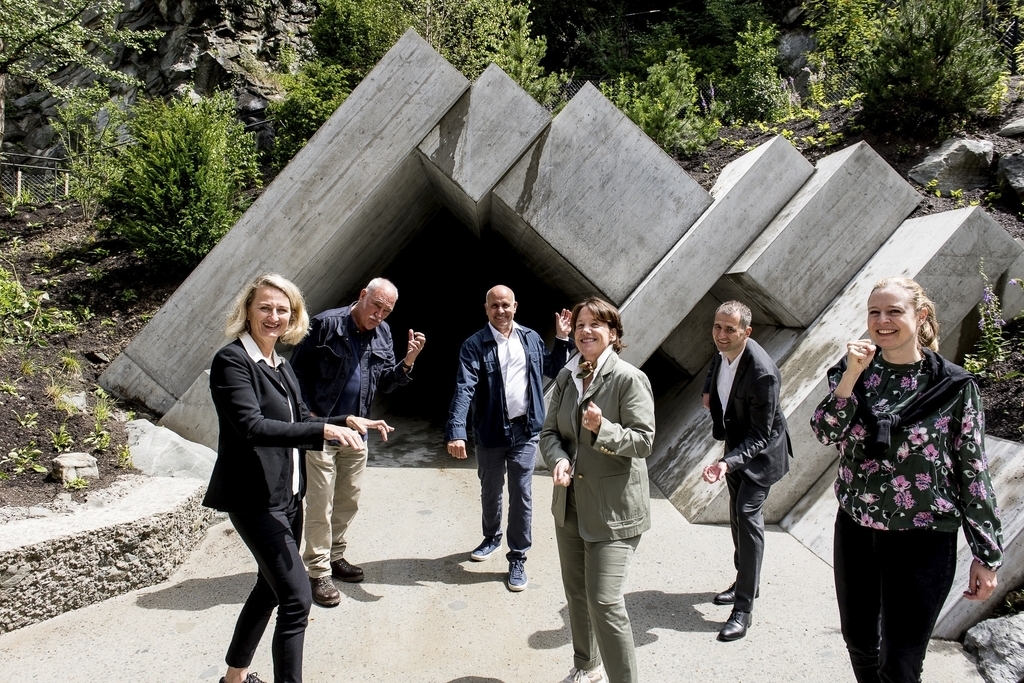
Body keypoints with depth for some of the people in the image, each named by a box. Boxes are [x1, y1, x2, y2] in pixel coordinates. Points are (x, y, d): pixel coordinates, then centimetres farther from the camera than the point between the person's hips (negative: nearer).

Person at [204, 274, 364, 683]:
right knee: (297, 599, -10)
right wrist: (323, 429, -30)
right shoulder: (232, 361, -14)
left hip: (287, 494, 9)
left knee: (271, 587, 21)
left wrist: (344, 422, 1)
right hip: (255, 498, -9)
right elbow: (252, 427, -26)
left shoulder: (280, 365, 11)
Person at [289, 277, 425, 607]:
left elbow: (385, 382, 6)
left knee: (349, 500, 14)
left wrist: (408, 361, -12)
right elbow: (298, 370, -9)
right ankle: (318, 572, 12)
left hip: (356, 430, 6)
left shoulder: (382, 333, 4)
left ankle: (335, 556, 31)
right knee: (320, 504, 0)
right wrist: (311, 418, -13)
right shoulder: (327, 324, -13)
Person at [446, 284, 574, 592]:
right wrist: (456, 432, -30)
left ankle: (518, 558, 18)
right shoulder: (474, 345, -9)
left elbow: (552, 370, 17)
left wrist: (562, 339, 3)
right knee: (490, 492, 17)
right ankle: (492, 537, 43)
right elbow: (464, 389, -19)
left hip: (525, 430, 1)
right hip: (490, 432, -1)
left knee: (522, 495, 4)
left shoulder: (531, 338, 4)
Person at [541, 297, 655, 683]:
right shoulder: (567, 376, 6)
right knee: (575, 592, 19)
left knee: (604, 602, -8)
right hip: (570, 504, 7)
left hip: (613, 509, -7)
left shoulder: (629, 379, -14)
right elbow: (549, 431, 7)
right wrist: (559, 459, -14)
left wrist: (602, 429, -32)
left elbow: (644, 441, -16)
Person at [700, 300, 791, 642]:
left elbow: (759, 435, -31)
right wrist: (708, 389, -2)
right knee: (738, 514, 19)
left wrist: (728, 462, -44)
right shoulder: (724, 350, -12)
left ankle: (743, 609, -8)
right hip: (736, 442, 9)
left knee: (748, 515, -15)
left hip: (760, 451, -8)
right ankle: (745, 582, 38)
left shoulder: (762, 372, -35)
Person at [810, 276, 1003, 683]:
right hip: (855, 531, 4)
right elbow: (826, 434, -13)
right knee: (859, 642, 20)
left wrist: (987, 555, -3)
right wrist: (852, 374, -24)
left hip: (922, 541, -3)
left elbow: (973, 471, -5)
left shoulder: (954, 386, -9)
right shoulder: (853, 372, -1)